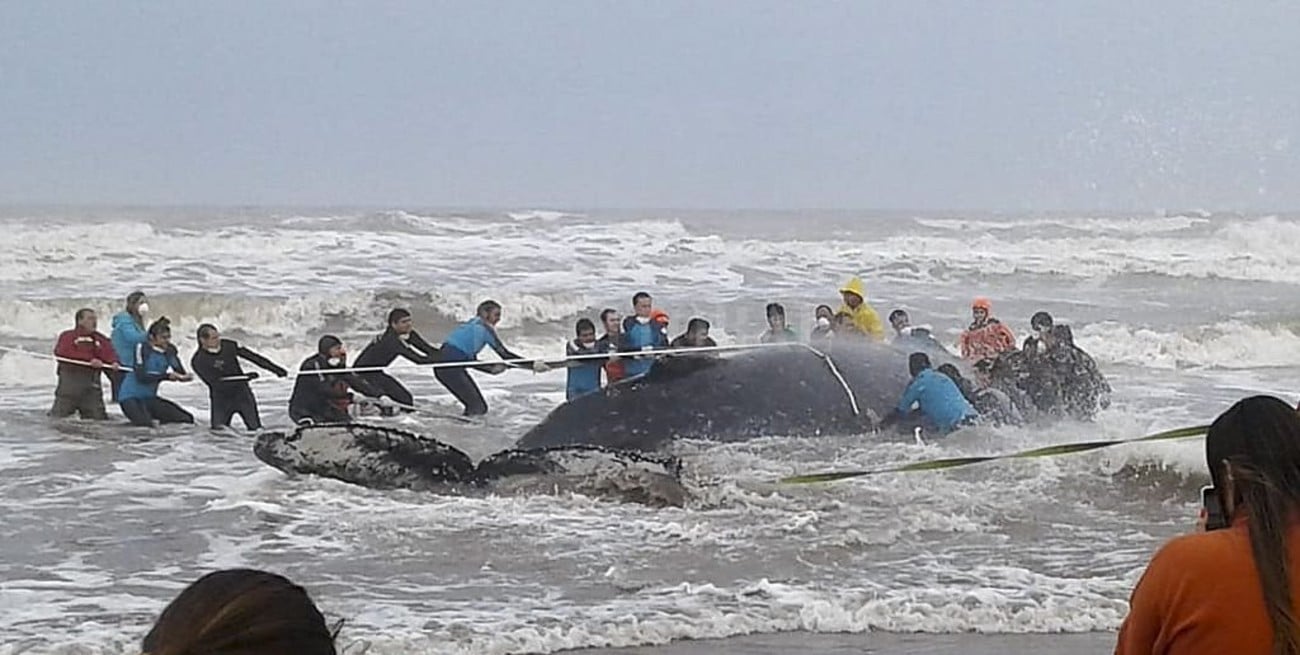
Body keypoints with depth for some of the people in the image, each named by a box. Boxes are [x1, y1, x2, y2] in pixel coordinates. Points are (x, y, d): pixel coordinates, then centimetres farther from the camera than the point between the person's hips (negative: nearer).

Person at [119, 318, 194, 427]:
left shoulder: (169, 351, 2)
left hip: (149, 398, 7)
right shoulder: (143, 348, -16)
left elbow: (181, 373, -2)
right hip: (131, 397, -7)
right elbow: (141, 376, -24)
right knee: (146, 425, -32)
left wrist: (185, 377, -26)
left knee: (187, 419, 2)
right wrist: (167, 375, -28)